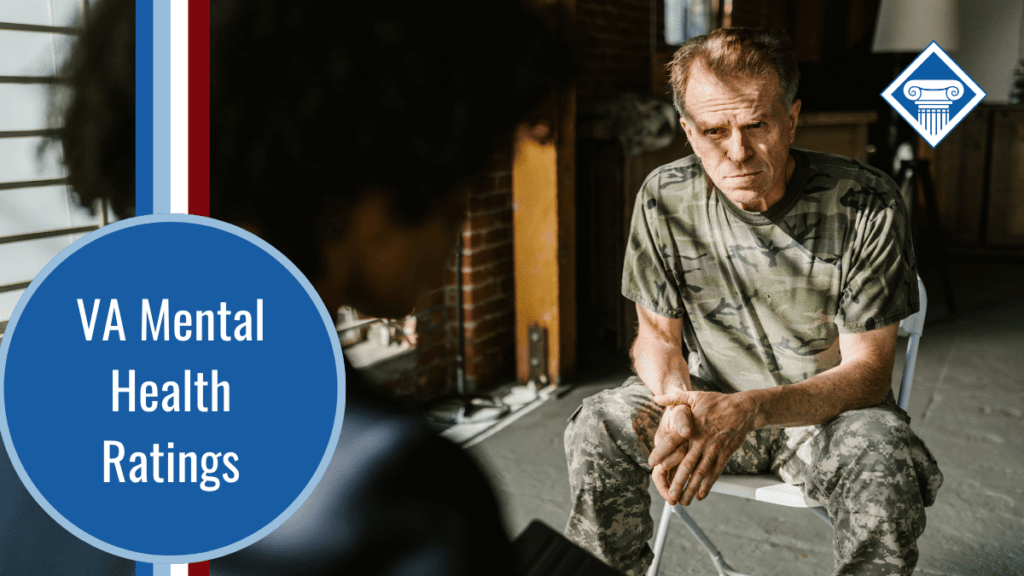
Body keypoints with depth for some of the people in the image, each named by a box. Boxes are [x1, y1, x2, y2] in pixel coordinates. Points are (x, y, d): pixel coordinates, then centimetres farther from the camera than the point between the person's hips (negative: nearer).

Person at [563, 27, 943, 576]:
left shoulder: (866, 205, -19)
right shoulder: (665, 197, -10)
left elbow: (867, 370, -17)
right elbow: (657, 335, 0)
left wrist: (751, 409, -35)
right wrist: (678, 404, -26)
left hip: (831, 407, -2)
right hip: (711, 395, 3)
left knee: (885, 466, -34)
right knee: (596, 428, -21)